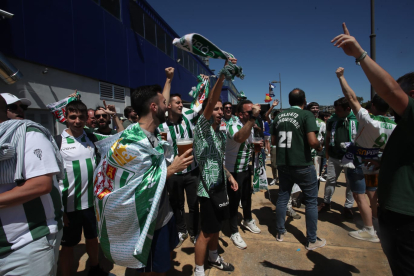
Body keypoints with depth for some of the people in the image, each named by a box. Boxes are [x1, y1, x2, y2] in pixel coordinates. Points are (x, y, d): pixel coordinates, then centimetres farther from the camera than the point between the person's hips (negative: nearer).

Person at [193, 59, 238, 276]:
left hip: (220, 186, 8)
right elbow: (210, 101, -29)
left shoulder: (221, 133, 9)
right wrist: (222, 74, -37)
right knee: (206, 232, 3)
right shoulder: (202, 128, -13)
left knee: (216, 227, 22)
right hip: (208, 189, -7)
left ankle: (213, 257, 43)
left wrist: (229, 176, 9)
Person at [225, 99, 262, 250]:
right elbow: (240, 138, -50)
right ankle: (234, 232, 23)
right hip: (233, 171, -8)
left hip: (246, 168, 8)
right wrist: (253, 117, -54)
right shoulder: (233, 126, -25)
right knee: (234, 201, 5)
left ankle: (247, 221, 46)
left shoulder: (251, 127, 2)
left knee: (247, 196, 23)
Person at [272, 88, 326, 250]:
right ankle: (312, 240, 19)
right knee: (311, 201, 10)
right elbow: (312, 141, -20)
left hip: (283, 164, 6)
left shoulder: (279, 116, 7)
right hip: (302, 164, -5)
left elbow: (274, 140, 14)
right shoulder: (306, 115, -11)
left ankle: (280, 233, 29)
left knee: (282, 197, 16)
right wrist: (319, 146, 1)